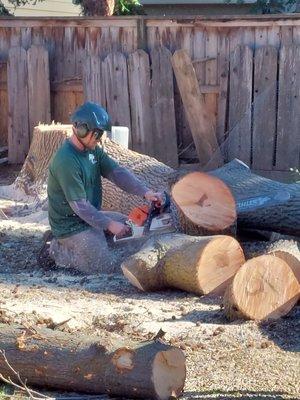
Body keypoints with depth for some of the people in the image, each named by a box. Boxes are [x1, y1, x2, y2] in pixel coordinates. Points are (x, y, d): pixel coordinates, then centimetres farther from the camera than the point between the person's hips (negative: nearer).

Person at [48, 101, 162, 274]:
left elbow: (117, 172, -4)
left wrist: (145, 192, -18)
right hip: (71, 226, -9)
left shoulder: (93, 150, 3)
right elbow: (79, 205, -25)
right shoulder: (66, 161, -25)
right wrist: (109, 224, -23)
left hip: (91, 216, 9)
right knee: (108, 266, -17)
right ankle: (62, 251, 1)